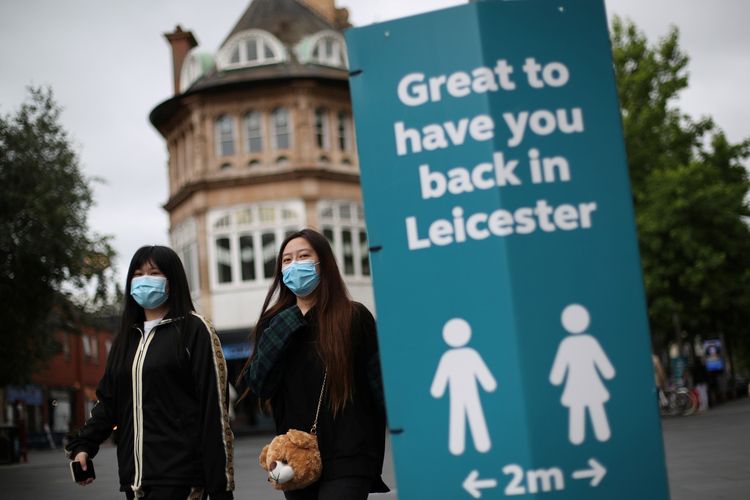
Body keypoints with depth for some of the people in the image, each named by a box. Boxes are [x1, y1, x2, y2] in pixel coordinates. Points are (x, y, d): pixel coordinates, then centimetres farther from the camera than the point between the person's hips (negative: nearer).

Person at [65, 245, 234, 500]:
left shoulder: (194, 330, -2)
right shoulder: (127, 336, 17)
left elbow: (214, 407, -6)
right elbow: (108, 400, 16)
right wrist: (82, 444, -1)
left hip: (178, 476, -6)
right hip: (135, 477, 6)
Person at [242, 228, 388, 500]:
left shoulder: (354, 317, -3)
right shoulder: (275, 324, 10)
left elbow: (380, 388, -5)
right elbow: (259, 385, -3)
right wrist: (287, 325, -8)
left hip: (346, 462, -4)